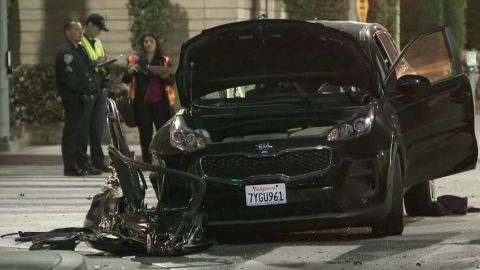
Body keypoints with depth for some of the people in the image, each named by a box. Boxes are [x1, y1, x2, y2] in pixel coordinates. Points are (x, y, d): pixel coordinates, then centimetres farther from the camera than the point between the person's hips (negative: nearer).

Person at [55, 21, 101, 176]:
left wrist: (93, 87, 6)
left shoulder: (80, 50, 20)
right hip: (74, 98, -10)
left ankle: (83, 164, 19)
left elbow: (90, 71, 21)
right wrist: (84, 88, -16)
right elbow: (69, 78, -19)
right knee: (72, 132, -8)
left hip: (85, 97, 10)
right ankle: (71, 167, -7)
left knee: (83, 132, 13)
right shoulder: (65, 52, -12)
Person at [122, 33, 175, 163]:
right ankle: (147, 163, 1)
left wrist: (164, 76, -16)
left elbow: (172, 80, 5)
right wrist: (129, 72, -20)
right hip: (142, 103, 0)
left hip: (160, 102, 0)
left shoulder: (164, 61, 11)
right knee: (145, 135, 0)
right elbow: (125, 79, 2)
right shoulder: (135, 59, 8)